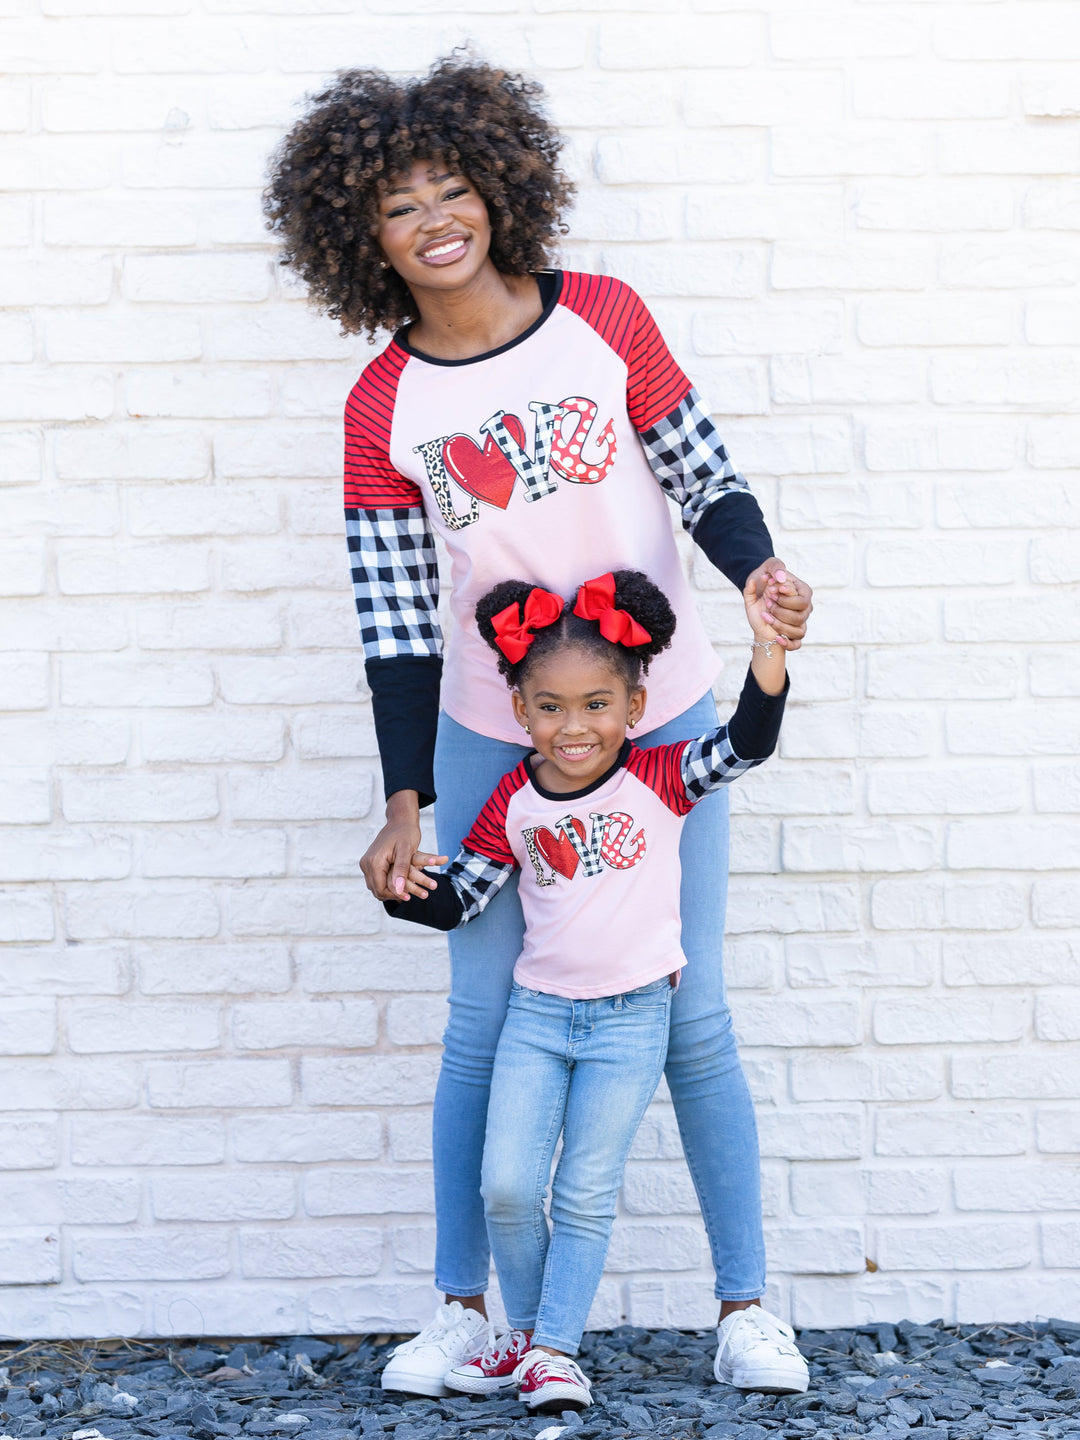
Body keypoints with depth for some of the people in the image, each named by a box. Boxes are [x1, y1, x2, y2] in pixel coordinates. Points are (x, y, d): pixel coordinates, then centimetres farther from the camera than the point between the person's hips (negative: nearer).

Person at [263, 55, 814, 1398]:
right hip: (489, 740, 1)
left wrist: (760, 569, -20)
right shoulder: (383, 407, -4)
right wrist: (406, 804, -8)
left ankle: (745, 1302, 17)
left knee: (692, 1019, 4)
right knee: (482, 1024, 6)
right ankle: (461, 1305, 21)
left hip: (661, 720, 0)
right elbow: (394, 620, -4)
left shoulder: (604, 318, -5)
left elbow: (704, 476, 1)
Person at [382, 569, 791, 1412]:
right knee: (507, 1187, 0)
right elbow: (459, 901, 7)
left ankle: (556, 1348, 14)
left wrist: (769, 647, -37)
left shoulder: (658, 782, -8)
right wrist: (406, 890, -14)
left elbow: (747, 742, -22)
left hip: (631, 1018, -3)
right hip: (538, 1012, 3)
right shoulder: (515, 804, -1)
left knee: (586, 1195, 2)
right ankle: (526, 1332, 21)